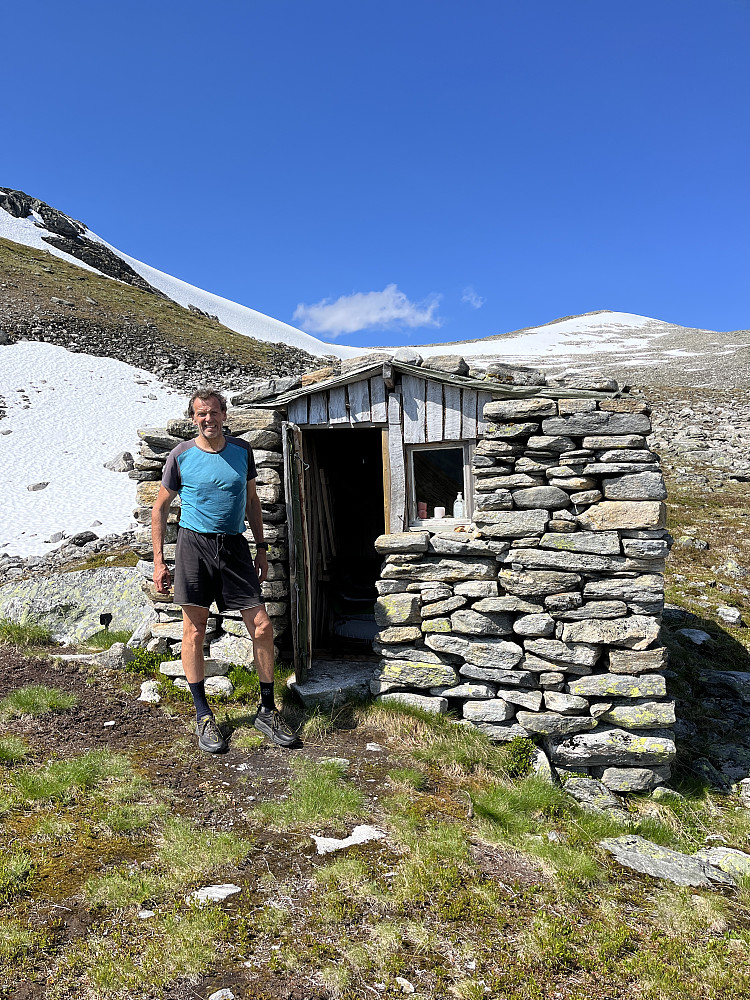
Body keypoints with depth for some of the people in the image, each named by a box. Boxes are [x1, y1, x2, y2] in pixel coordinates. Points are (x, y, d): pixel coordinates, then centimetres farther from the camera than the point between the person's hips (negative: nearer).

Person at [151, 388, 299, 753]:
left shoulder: (241, 450, 6)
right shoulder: (181, 456, -1)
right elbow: (160, 508, 5)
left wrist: (262, 549, 12)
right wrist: (158, 561, -1)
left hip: (234, 545, 2)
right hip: (194, 544, -2)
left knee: (262, 627, -1)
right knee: (194, 630, 3)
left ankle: (267, 711, 15)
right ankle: (203, 716, 19)